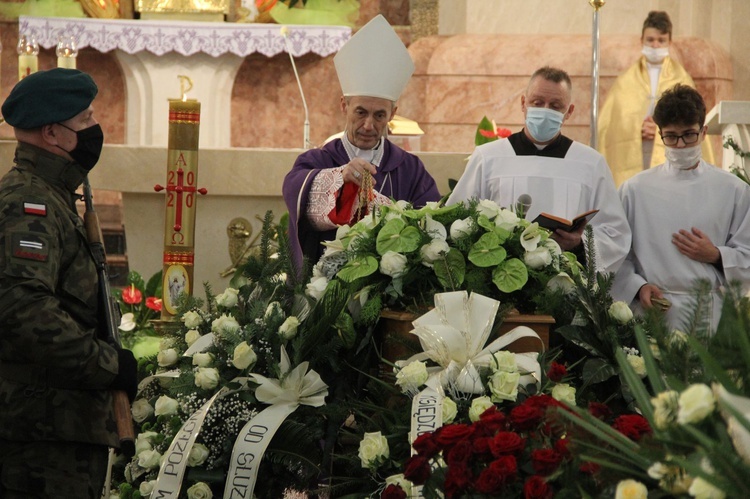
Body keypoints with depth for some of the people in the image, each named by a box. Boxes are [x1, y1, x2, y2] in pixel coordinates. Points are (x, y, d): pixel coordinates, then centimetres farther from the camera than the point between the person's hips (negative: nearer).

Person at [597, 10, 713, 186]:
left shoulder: (682, 81, 9)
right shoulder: (625, 82, 12)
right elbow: (607, 125, 6)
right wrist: (636, 129, -10)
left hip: (671, 163, -1)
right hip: (631, 161, 1)